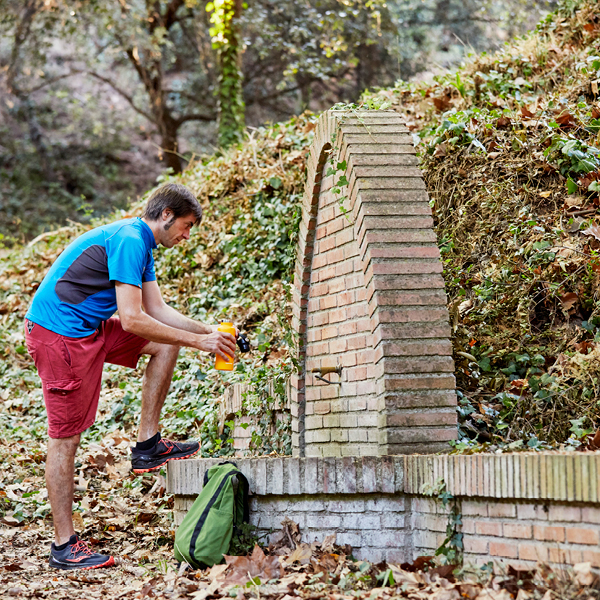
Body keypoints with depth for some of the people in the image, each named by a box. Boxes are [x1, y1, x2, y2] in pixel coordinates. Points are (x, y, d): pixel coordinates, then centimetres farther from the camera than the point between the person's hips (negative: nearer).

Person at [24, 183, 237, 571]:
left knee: (166, 343, 8)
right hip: (59, 333, -10)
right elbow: (133, 320, -24)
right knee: (66, 437, -6)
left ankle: (147, 446, 8)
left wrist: (207, 330, 4)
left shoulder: (141, 245, 13)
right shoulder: (128, 241, -19)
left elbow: (158, 310, 16)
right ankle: (64, 547, -1)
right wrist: (197, 342, -19)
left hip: (88, 330, 10)